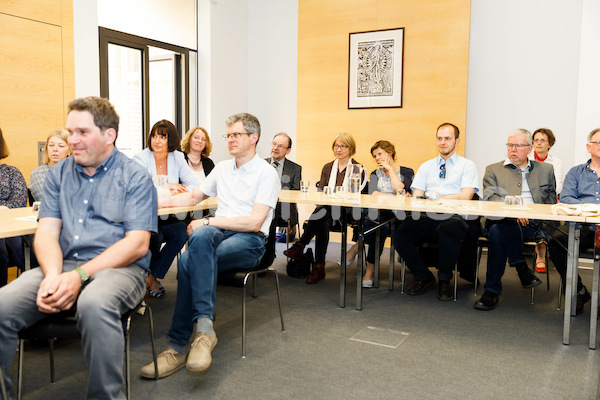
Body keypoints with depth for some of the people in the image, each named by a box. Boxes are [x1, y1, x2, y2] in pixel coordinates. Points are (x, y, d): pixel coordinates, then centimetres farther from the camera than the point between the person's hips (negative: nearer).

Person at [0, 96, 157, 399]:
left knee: (94, 304, -37)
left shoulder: (135, 177, 1)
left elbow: (137, 244, -8)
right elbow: (47, 232, 7)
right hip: (63, 263, 5)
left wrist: (79, 276, -19)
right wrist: (52, 275, -15)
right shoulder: (58, 175, 16)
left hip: (118, 267, -4)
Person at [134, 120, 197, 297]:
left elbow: (195, 185, 2)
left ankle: (153, 276, -8)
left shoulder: (177, 158, 8)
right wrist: (166, 186, -20)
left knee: (182, 231, -27)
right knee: (155, 236, -32)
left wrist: (179, 189, -19)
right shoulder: (141, 158, -4)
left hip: (166, 217, 4)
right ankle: (151, 277, 1)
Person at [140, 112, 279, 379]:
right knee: (201, 235, -33)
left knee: (191, 261, -31)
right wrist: (158, 202, 14)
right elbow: (194, 197, 29)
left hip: (249, 241, -5)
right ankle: (204, 327, -36)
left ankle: (179, 345, -26)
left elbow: (254, 222, -12)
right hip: (219, 233, 5)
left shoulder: (266, 174, -2)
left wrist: (207, 222, -15)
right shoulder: (222, 168, 19)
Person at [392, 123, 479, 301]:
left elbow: (466, 196, -4)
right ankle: (423, 277, 1)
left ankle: (444, 281, -9)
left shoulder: (467, 166, 12)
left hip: (453, 217, -3)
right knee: (400, 235, -24)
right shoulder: (426, 166, 23)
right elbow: (416, 196, 13)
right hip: (426, 217, 3)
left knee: (448, 234, -38)